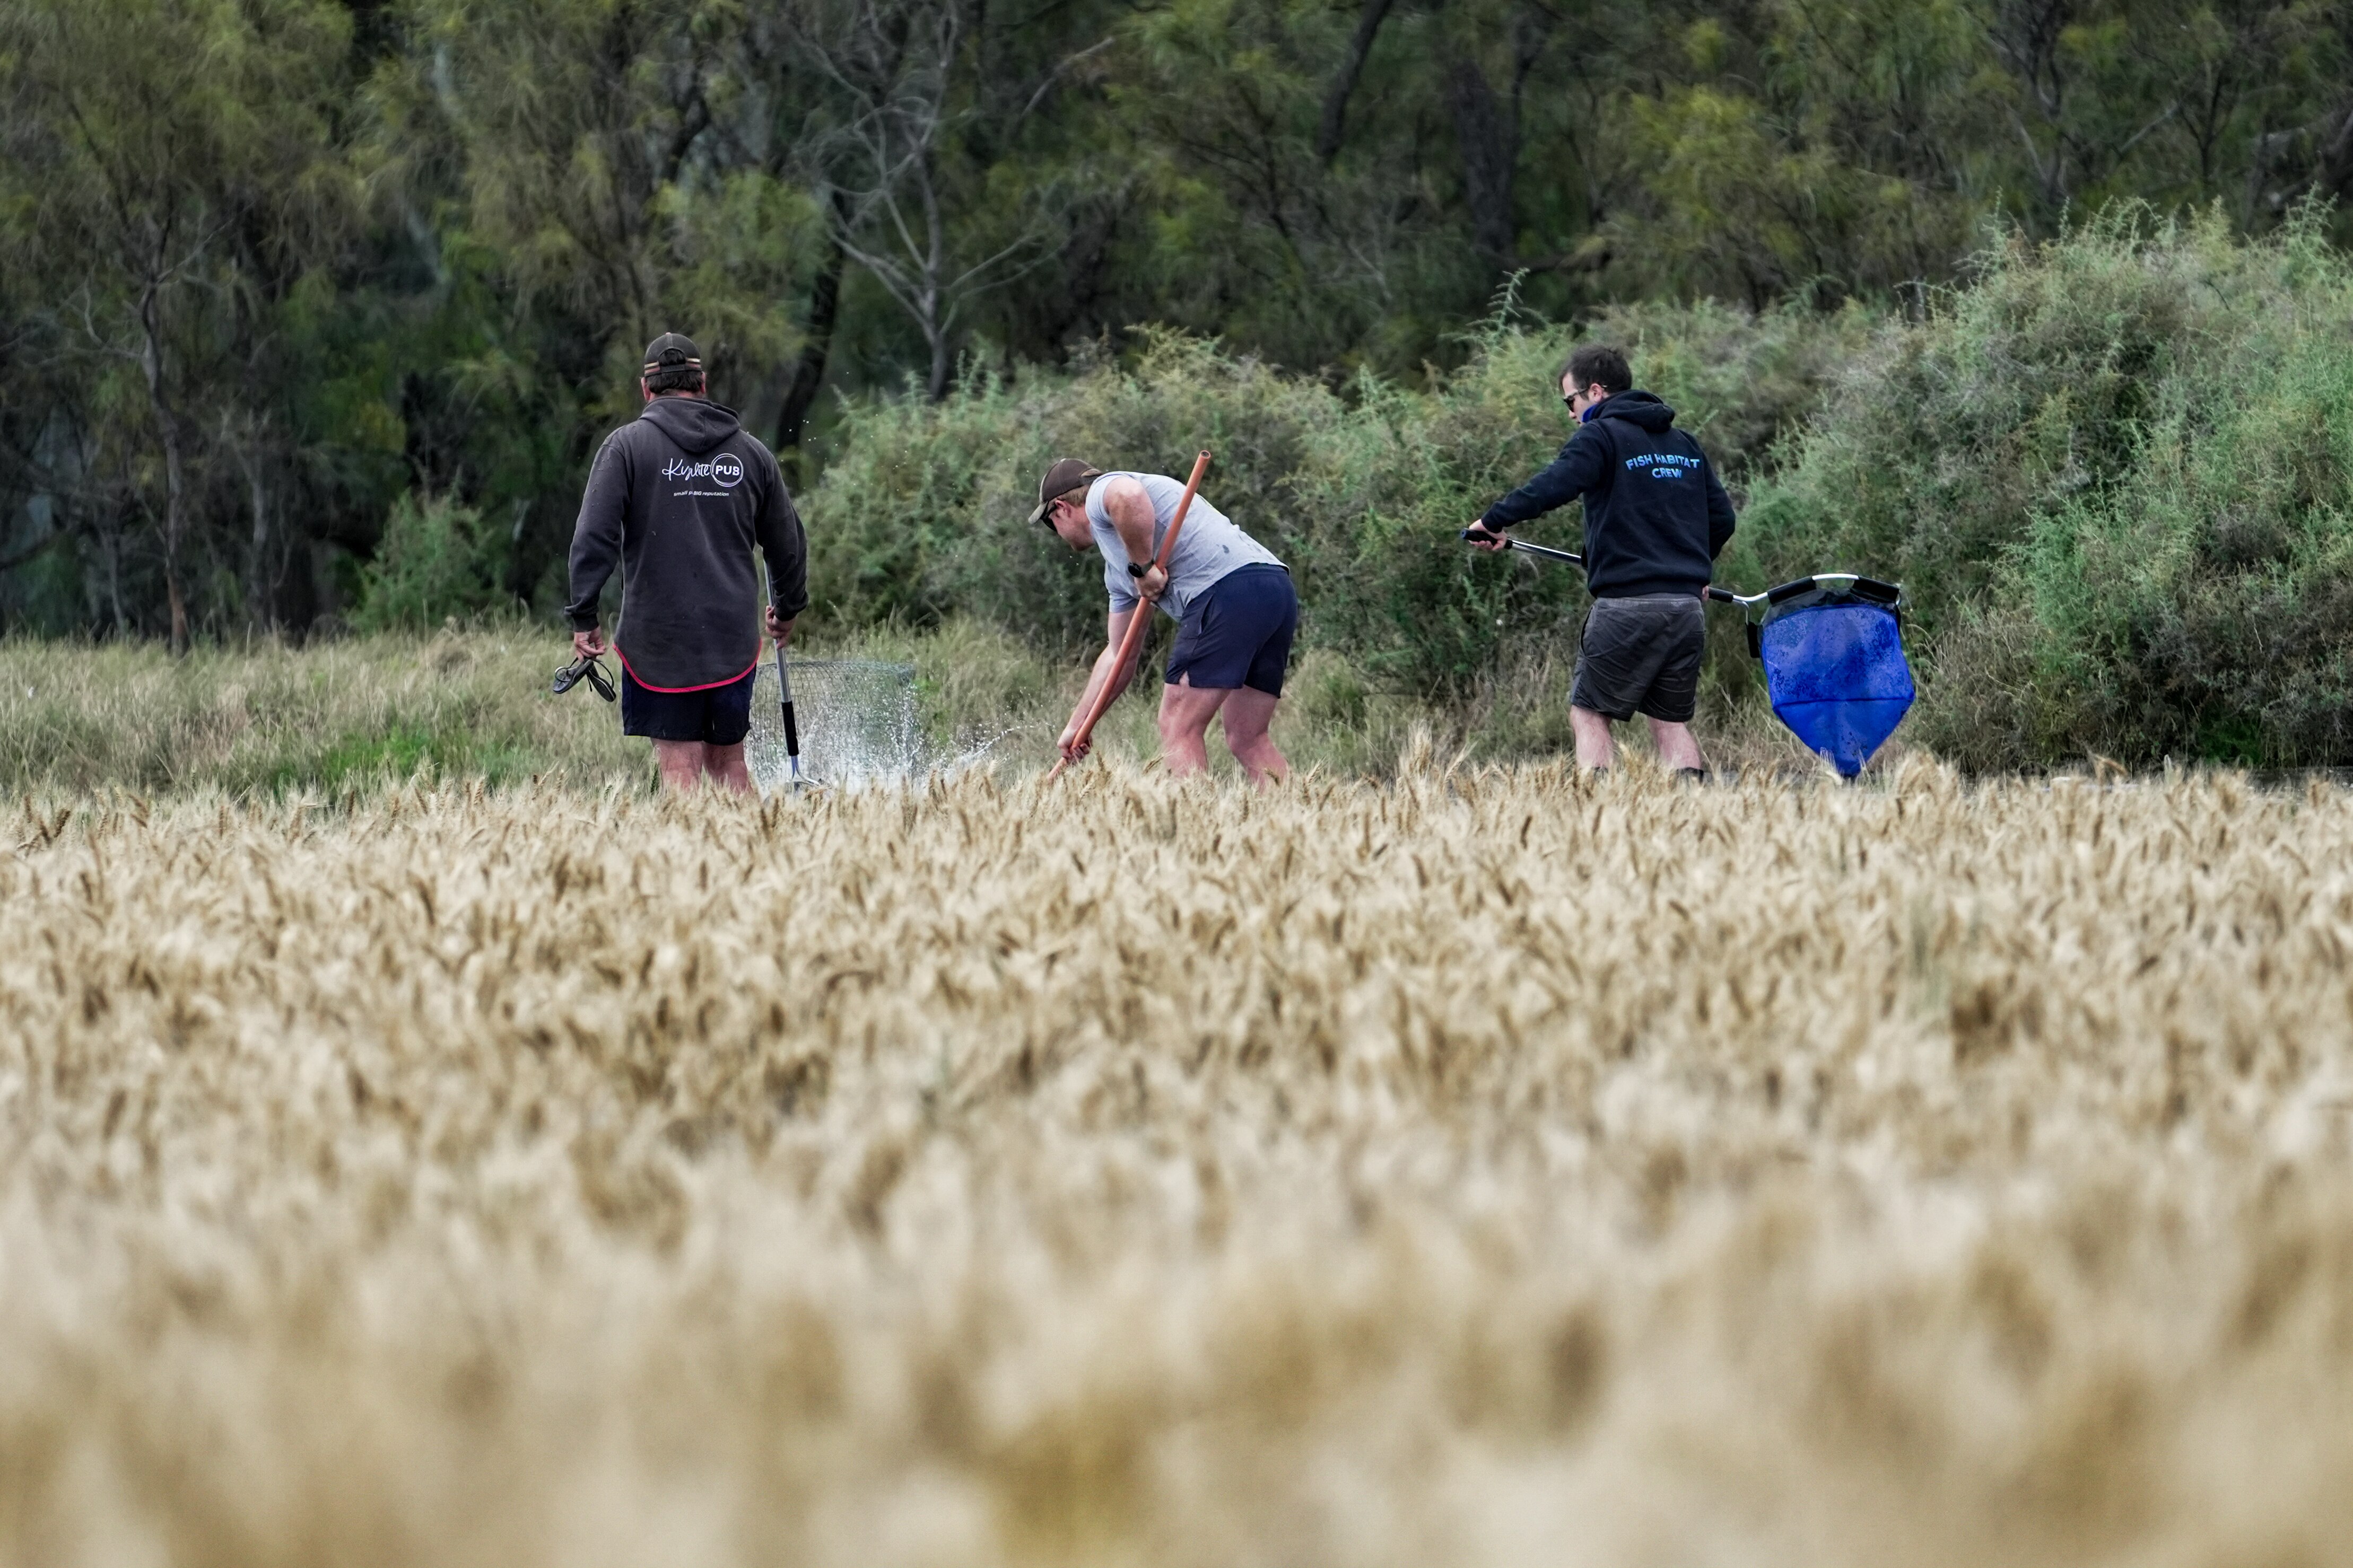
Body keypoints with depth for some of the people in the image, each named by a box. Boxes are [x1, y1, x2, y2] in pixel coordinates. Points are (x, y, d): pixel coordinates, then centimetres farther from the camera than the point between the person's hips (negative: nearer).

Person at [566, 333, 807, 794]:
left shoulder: (627, 446, -2)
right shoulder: (752, 452, 9)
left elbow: (594, 538, -10)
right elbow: (788, 543, 17)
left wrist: (583, 616, -4)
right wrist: (788, 608, 33)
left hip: (659, 639, -3)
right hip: (734, 639, 3)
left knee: (680, 767, -4)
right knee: (728, 763, 13)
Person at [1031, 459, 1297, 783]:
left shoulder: (1102, 493, 8)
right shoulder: (1117, 571, 33)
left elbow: (1128, 497, -20)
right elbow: (1118, 656, 38)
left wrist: (1143, 568, -8)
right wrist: (1076, 725, 43)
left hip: (1227, 590, -10)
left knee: (1179, 731, -5)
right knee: (1248, 741, 12)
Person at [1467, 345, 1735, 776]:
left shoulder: (1601, 436, -3)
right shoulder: (1685, 444, 19)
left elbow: (1551, 488, -20)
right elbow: (1722, 517, 20)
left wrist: (1493, 522, -11)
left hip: (1627, 605, -7)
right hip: (1688, 606, 7)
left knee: (1589, 715, 0)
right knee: (1672, 722, 12)